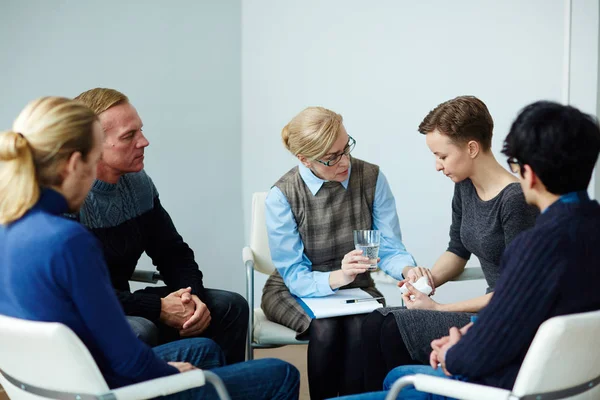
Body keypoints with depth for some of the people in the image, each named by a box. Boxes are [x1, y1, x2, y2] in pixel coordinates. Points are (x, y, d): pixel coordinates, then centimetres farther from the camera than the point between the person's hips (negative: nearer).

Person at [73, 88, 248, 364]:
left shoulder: (139, 183, 2)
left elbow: (173, 253, 9)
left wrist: (193, 296, -11)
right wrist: (158, 308, -23)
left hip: (124, 307, 8)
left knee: (230, 306, 0)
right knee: (140, 331, -36)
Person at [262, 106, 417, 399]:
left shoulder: (372, 178, -12)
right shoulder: (281, 196, -18)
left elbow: (390, 248, -9)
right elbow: (296, 277, -19)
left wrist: (407, 270, -32)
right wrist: (337, 277, -39)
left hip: (356, 289, 2)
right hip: (296, 292, -1)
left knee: (362, 327, -30)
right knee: (325, 328, -32)